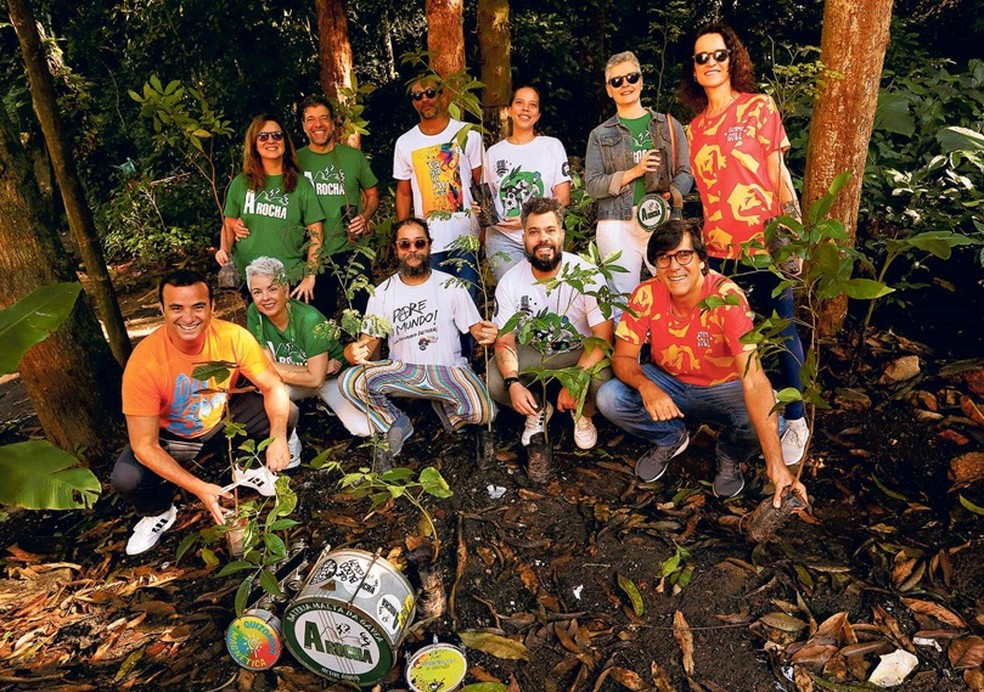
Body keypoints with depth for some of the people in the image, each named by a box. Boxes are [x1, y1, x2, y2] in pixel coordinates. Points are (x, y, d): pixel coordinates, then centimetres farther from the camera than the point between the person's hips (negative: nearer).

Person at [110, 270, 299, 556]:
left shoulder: (233, 336, -25)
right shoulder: (145, 361, -31)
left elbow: (274, 387, -17)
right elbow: (144, 446, -28)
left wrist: (278, 437, -36)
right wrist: (199, 488, -36)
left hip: (224, 417, 2)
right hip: (171, 435, -2)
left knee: (287, 414, -19)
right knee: (126, 477, -28)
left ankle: (246, 468, 13)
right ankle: (159, 512, 10)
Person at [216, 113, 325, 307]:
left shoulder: (301, 185, 1)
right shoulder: (240, 183, 7)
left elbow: (315, 234, -1)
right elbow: (229, 224, 16)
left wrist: (310, 276, -9)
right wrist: (224, 250, -4)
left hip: (291, 279, -1)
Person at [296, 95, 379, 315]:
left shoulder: (354, 156, 3)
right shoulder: (296, 160, 3)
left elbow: (372, 195, 9)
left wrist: (364, 217, -10)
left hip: (353, 250, 0)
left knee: (364, 310, 5)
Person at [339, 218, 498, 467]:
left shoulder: (450, 286, 1)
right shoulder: (382, 292, 6)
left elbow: (476, 329, -1)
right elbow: (368, 341, 1)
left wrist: (487, 334, -27)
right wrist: (355, 351, -24)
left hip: (448, 370, -1)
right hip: (402, 371, 2)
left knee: (483, 412, -30)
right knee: (350, 382, -26)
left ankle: (445, 406, 7)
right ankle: (395, 426, 1)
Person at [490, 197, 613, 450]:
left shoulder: (588, 275, -20)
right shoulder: (510, 282, -11)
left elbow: (603, 337, -21)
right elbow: (505, 341, -8)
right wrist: (513, 382, -28)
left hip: (581, 351, -2)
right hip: (533, 351, 2)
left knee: (601, 380, -33)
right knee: (495, 384, -23)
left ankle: (584, 414, 7)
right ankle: (538, 409, 13)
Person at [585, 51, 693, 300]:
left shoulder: (668, 125, 13)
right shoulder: (600, 135, 12)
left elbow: (685, 173, 9)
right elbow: (592, 185, 3)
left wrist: (670, 194, -12)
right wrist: (633, 172, -9)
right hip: (617, 225, 0)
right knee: (624, 299, -2)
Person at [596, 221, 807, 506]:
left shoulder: (727, 298, -30)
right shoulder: (647, 295, -19)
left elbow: (753, 378, -37)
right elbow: (623, 357, -14)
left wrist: (776, 463, -43)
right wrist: (646, 386, -40)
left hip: (723, 387, -3)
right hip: (669, 383, 3)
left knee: (765, 423, -33)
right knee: (609, 398, -22)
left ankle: (730, 456, 7)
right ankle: (671, 439, 10)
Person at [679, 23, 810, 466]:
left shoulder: (759, 107, 0)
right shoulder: (695, 127, 12)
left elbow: (779, 175, -3)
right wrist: (704, 241, 11)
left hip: (765, 243, -4)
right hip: (719, 248, 4)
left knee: (781, 332, 3)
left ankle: (795, 422, 18)